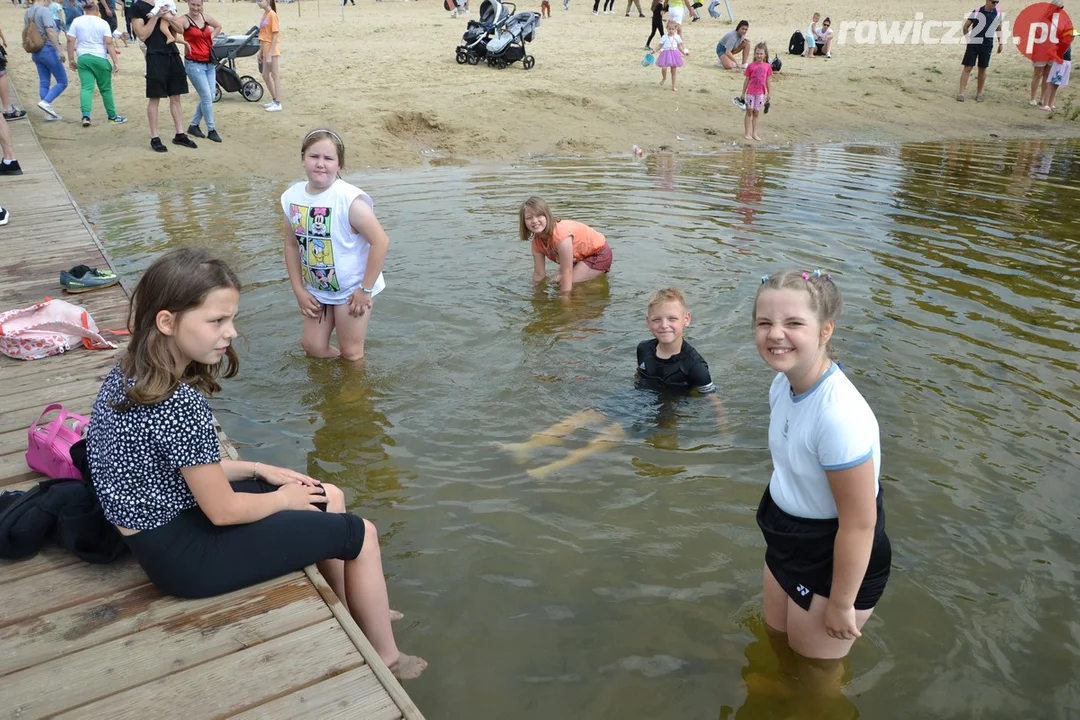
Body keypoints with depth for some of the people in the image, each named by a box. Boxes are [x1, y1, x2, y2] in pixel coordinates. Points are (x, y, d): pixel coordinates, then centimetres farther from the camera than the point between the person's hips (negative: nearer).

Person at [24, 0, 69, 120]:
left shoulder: (27, 13, 13)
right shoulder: (44, 11, -12)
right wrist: (59, 50, -20)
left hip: (36, 52, 8)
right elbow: (49, 31, -21)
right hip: (48, 49, -8)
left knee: (44, 83, 9)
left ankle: (49, 113, 9)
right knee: (62, 82, -2)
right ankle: (46, 102, -16)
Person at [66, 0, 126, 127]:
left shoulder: (77, 21, 5)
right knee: (105, 89, 8)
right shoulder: (103, 23, -3)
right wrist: (116, 61, -10)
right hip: (100, 59, -2)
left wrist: (71, 59, 9)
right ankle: (112, 117, 17)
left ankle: (85, 116, -17)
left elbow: (70, 40, 1)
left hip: (83, 58, 2)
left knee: (86, 87, -1)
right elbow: (109, 43, -11)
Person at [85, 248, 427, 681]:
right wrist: (283, 499, -4)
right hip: (182, 554, -9)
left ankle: (350, 613, 35)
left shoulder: (129, 374, -3)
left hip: (160, 527, 9)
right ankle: (387, 659, 19)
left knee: (331, 498, 18)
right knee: (360, 534, -1)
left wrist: (258, 470, 6)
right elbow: (224, 510, -22)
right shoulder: (179, 405, -32)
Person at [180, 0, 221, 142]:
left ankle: (194, 125, 22)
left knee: (209, 97, 8)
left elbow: (218, 26, 26)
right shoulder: (185, 20, -11)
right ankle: (211, 130, 5)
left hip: (210, 63, 7)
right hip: (194, 64, -7)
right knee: (207, 97, -7)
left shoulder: (205, 17, 7)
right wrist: (184, 42, -29)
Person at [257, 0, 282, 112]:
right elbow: (263, 36, 16)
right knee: (265, 75, 14)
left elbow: (275, 36, -17)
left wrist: (269, 54, -19)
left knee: (275, 75, -5)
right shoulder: (264, 14, 11)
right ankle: (274, 100, 25)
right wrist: (261, 51, 15)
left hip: (272, 50, -9)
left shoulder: (272, 14, -13)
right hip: (266, 49, 9)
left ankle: (278, 104, -1)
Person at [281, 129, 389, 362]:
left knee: (351, 354, 8)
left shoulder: (350, 199, -25)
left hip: (352, 288, -6)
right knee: (313, 347, 16)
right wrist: (299, 290, 2)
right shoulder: (292, 197, -7)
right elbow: (292, 245, 4)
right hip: (316, 290, 6)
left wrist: (365, 289, -20)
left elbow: (381, 242, -24)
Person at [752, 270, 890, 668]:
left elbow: (859, 524, -28)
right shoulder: (782, 384, -10)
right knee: (776, 634, 30)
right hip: (788, 538, 8)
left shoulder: (840, 416, -36)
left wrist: (841, 604, -17)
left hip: (836, 558, -8)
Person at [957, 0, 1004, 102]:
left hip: (987, 45, 3)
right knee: (968, 68, -5)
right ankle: (961, 93, -5)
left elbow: (998, 28, 16)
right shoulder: (976, 12, -8)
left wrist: (1000, 43, 13)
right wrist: (968, 39, -4)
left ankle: (979, 93, 14)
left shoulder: (998, 13, 3)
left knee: (982, 69, 6)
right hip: (973, 43, -3)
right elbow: (966, 26, 1)